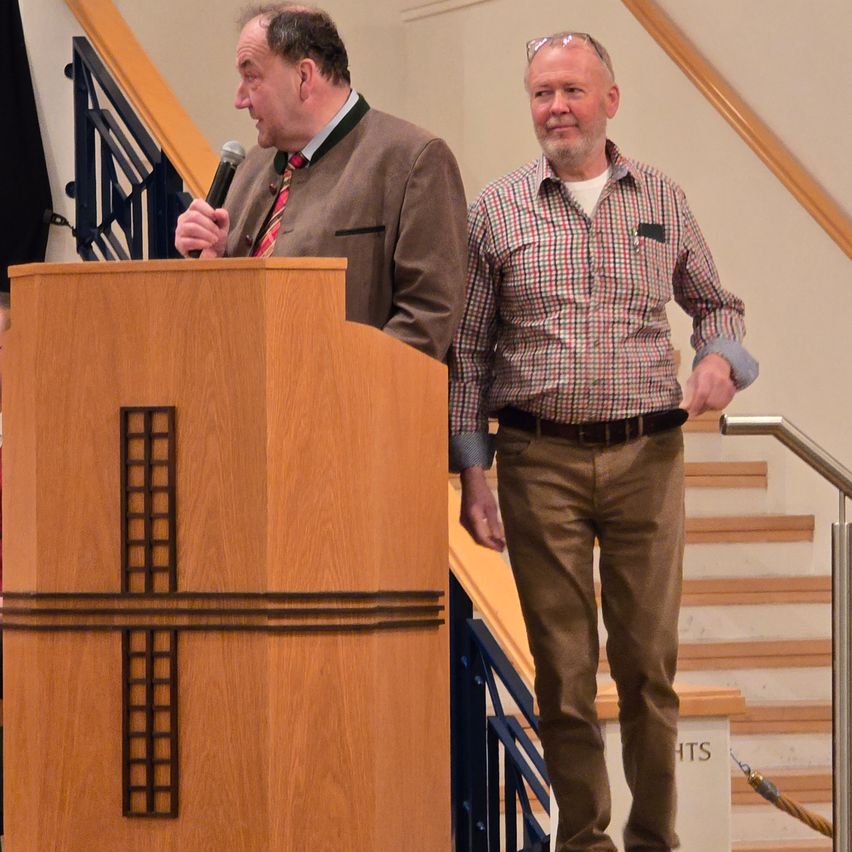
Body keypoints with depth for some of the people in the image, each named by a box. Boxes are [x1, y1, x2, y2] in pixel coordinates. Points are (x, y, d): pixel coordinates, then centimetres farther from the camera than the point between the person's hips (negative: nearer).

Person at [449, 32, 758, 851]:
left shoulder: (662, 201, 8)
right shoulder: (497, 211, 3)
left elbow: (714, 302, 20)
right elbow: (467, 350, 5)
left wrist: (721, 356, -3)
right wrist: (471, 474, -1)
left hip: (646, 456, 1)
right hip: (540, 460, -1)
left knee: (650, 661, 2)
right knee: (562, 665, 3)